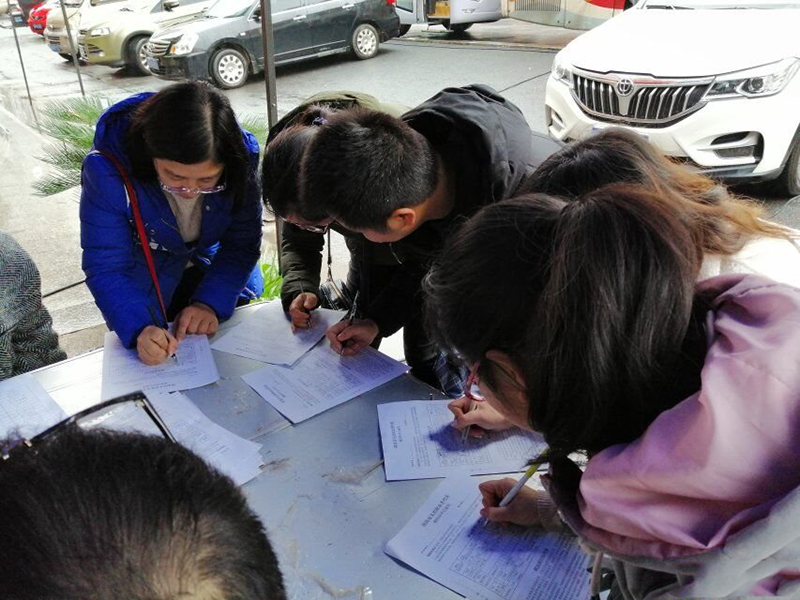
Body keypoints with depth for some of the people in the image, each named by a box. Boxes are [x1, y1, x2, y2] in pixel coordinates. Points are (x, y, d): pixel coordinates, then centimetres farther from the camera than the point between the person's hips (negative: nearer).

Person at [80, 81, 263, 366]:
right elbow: (106, 268, -31)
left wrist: (211, 303, -36)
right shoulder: (107, 171, -34)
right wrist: (139, 330, -47)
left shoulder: (241, 158, -29)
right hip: (143, 287, -1)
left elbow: (241, 244, -22)